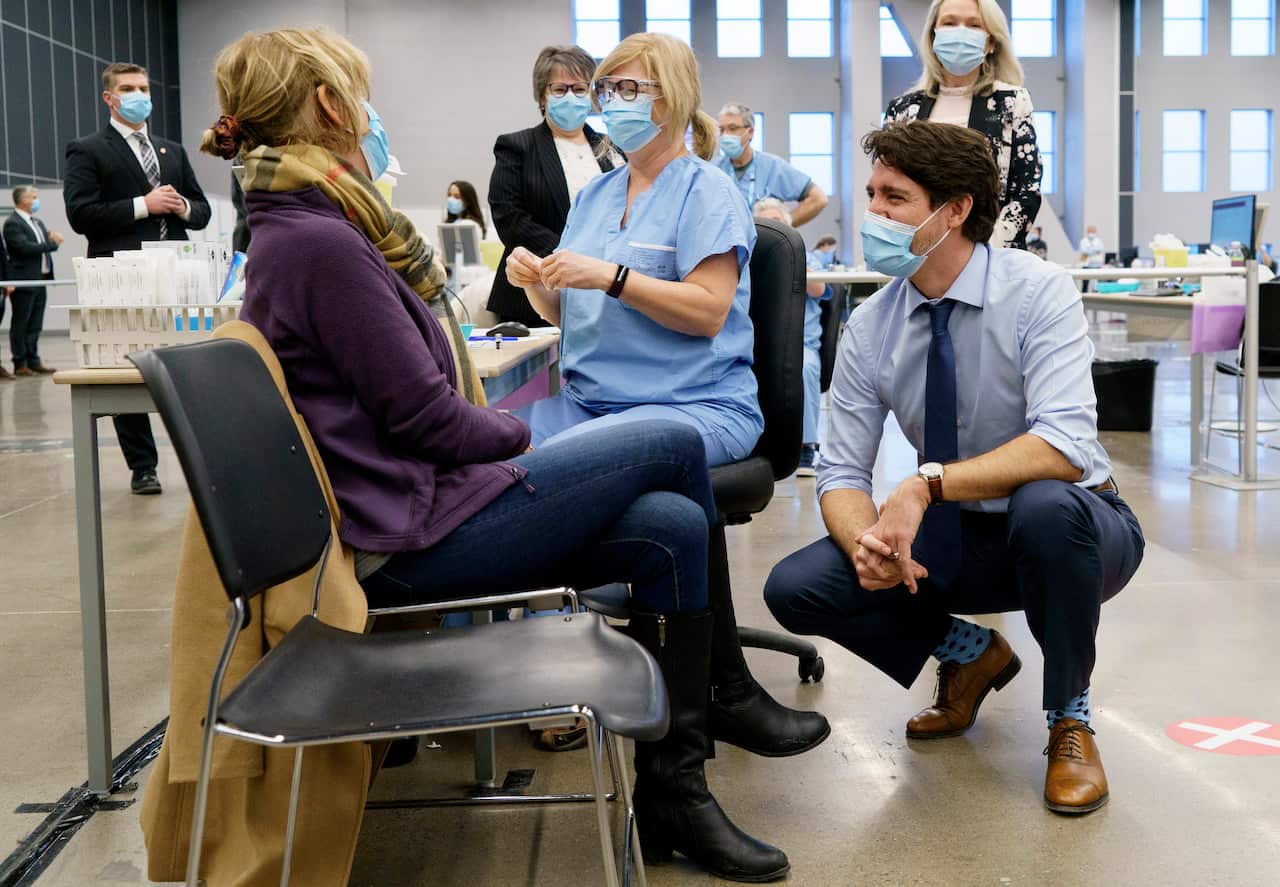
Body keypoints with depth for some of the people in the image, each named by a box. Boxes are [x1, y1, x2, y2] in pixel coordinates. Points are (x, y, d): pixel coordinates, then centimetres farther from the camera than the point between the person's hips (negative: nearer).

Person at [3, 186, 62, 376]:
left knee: (35, 325, 12)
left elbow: (43, 245, 19)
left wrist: (52, 238, -3)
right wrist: (51, 244, -17)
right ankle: (20, 364, 5)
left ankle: (33, 361, 18)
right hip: (24, 281, -8)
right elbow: (25, 247, -22)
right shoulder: (12, 223, -11)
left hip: (40, 280, 8)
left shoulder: (37, 222, 16)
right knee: (21, 324, 0)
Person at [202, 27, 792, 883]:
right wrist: (521, 435, 0)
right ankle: (724, 693, 15)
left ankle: (673, 791, 4)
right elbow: (421, 415, -17)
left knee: (669, 526, 0)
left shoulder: (298, 233, 14)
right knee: (674, 445, -5)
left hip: (411, 504, 10)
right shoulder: (322, 243, -18)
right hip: (412, 537, -10)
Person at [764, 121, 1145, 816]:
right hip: (953, 537, 4)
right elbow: (842, 471, -7)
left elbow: (1066, 445, -33)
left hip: (1069, 525, -4)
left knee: (1047, 504, -40)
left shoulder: (1037, 292, -20)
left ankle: (1069, 719, -10)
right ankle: (970, 653, 12)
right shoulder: (870, 328, -7)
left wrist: (928, 484, -41)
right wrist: (865, 541, -29)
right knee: (796, 588, -16)